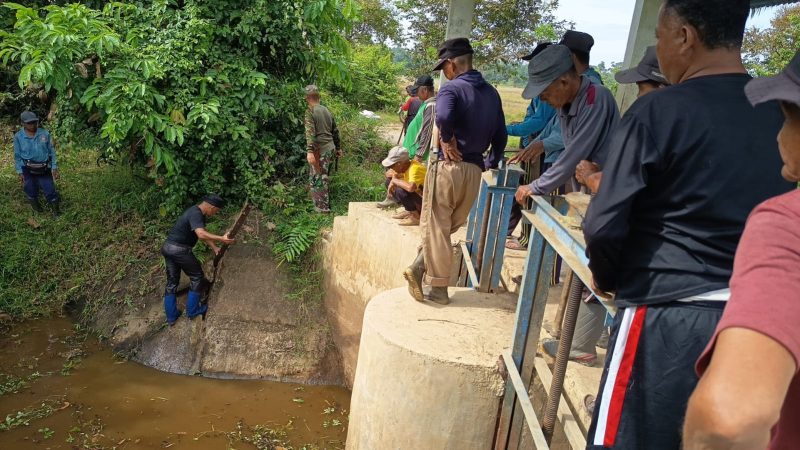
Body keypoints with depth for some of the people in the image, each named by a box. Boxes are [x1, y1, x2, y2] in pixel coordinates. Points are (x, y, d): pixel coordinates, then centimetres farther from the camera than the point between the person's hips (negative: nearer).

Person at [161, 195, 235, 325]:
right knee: (197, 277, 7)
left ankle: (171, 316, 23)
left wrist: (214, 248, 15)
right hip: (179, 250, -10)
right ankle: (193, 310, 15)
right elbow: (201, 234, -35)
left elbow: (203, 233, 18)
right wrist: (221, 239, -33)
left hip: (168, 248, 10)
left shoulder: (198, 213, 11)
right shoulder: (196, 214, -20)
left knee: (172, 282, 15)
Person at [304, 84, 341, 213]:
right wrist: (338, 147, 26)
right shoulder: (326, 110, 13)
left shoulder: (310, 112, -10)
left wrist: (309, 151, -31)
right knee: (324, 176, 20)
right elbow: (335, 130, 18)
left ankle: (322, 207, 6)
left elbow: (310, 132, -23)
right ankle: (325, 202, 31)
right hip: (330, 148, 7)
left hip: (320, 150, -7)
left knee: (317, 178, 2)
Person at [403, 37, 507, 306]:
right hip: (474, 170, 7)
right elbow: (500, 135, 15)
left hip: (448, 166, -6)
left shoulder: (453, 88, -9)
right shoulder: (491, 93, 13)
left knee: (435, 226, 4)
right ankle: (419, 269, 19)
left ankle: (437, 288, 10)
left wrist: (448, 142, -16)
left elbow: (443, 117, -31)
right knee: (449, 226, 17)